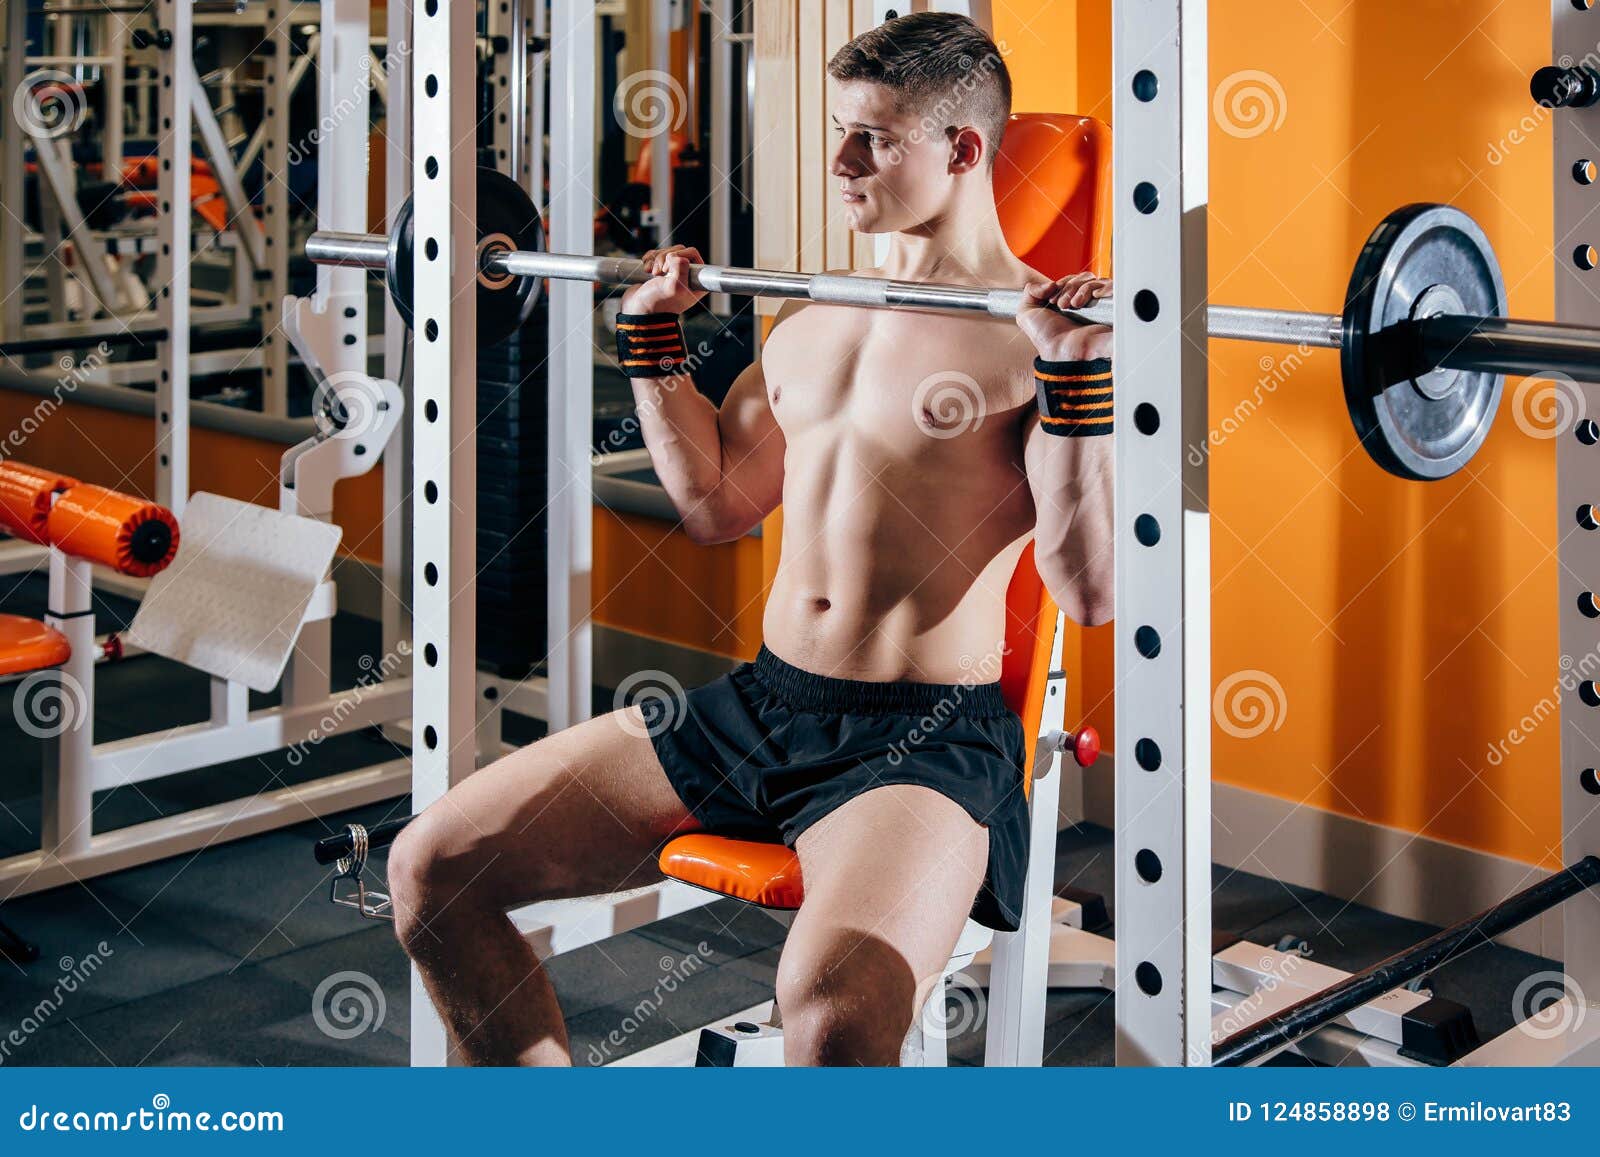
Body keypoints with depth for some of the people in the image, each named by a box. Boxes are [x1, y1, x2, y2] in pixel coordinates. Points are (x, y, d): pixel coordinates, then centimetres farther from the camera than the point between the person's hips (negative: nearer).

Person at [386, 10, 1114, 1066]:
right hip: (760, 704, 7)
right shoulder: (813, 321, 15)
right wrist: (654, 335, 22)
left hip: (926, 738, -7)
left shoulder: (1041, 331, -7)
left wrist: (1075, 373, -23)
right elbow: (716, 506, 25)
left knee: (831, 1011, -38)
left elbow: (1090, 592, -15)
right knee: (431, 868, 0)